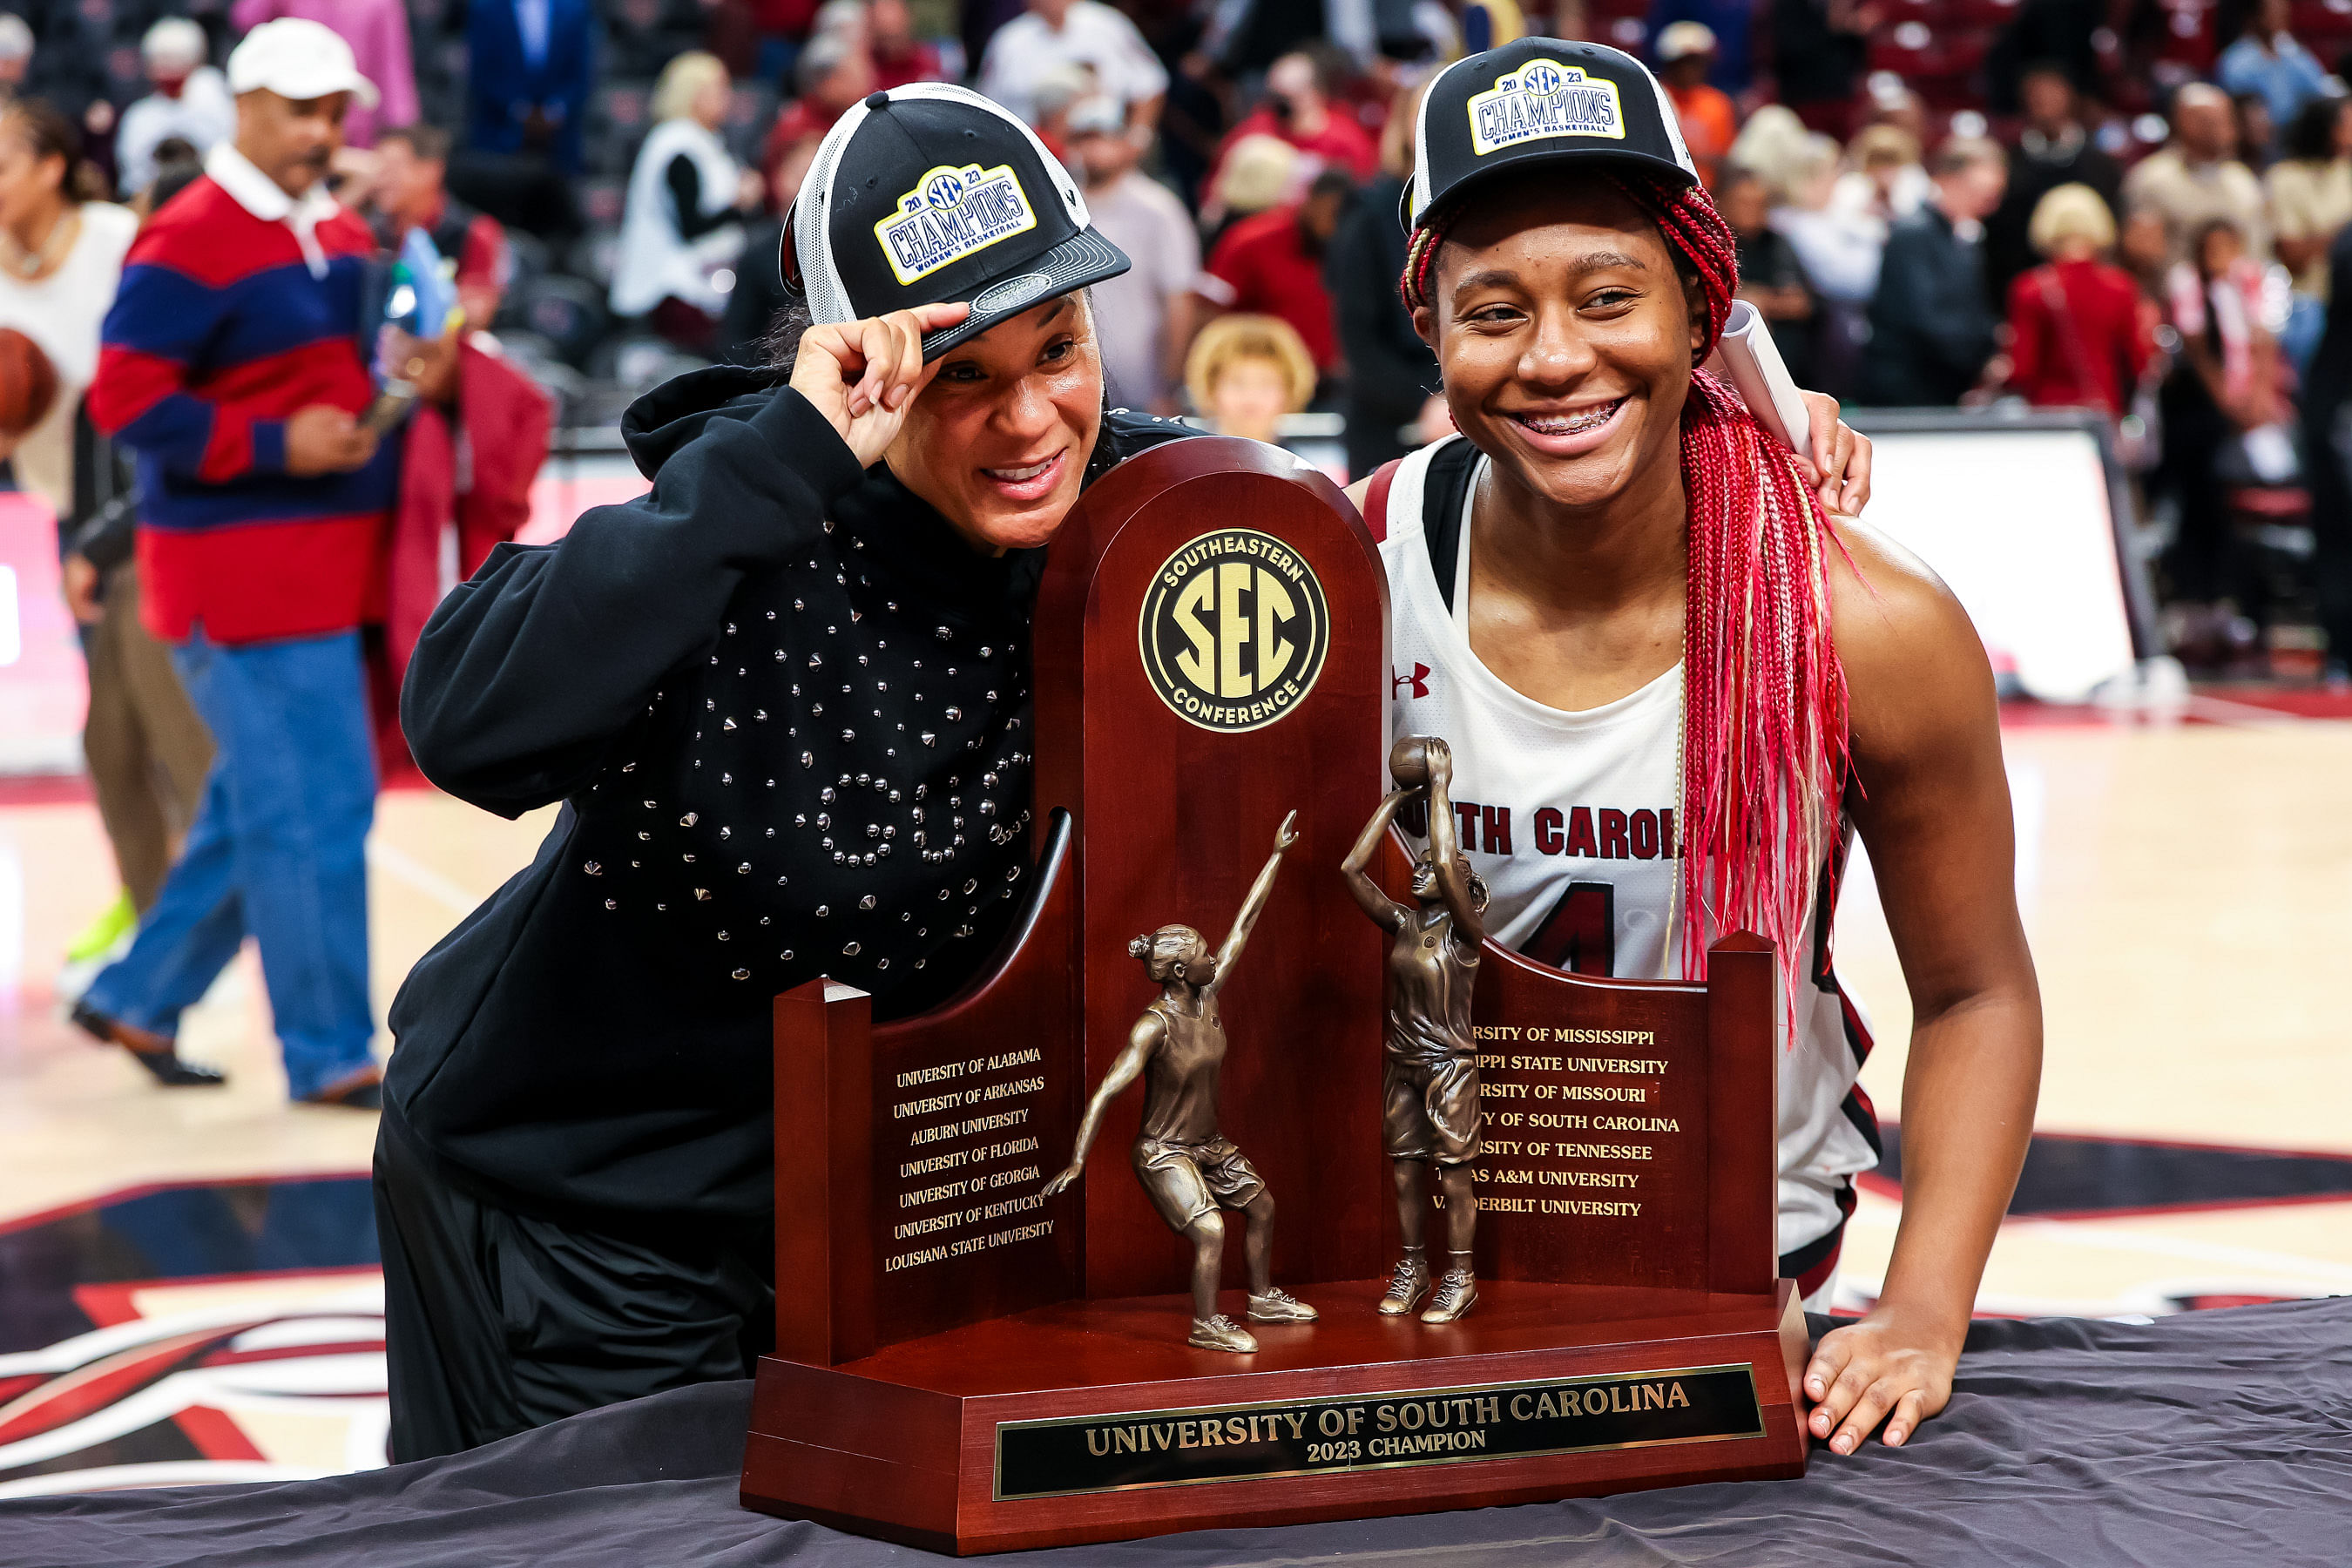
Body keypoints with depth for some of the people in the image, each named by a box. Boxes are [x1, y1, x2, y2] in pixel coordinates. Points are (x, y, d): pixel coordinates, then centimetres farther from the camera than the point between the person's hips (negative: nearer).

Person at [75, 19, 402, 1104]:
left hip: (328, 572, 9)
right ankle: (328, 1054, 3)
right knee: (312, 814, -6)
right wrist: (275, 447, -21)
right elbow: (127, 399, -17)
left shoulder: (342, 236, 14)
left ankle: (139, 998, 29)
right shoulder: (190, 242, -13)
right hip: (242, 575, -9)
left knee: (256, 805, 16)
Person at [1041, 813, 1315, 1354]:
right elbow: (1106, 1092, -31)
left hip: (1209, 1142, 9)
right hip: (1163, 1151, -9)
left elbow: (1245, 923, -2)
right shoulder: (1154, 1027, -28)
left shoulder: (1208, 996, -8)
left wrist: (1277, 854, 1)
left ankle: (1263, 1299, 38)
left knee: (1261, 1205, 20)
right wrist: (1078, 1161, -36)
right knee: (1210, 1230, -20)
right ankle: (1206, 1326, -3)